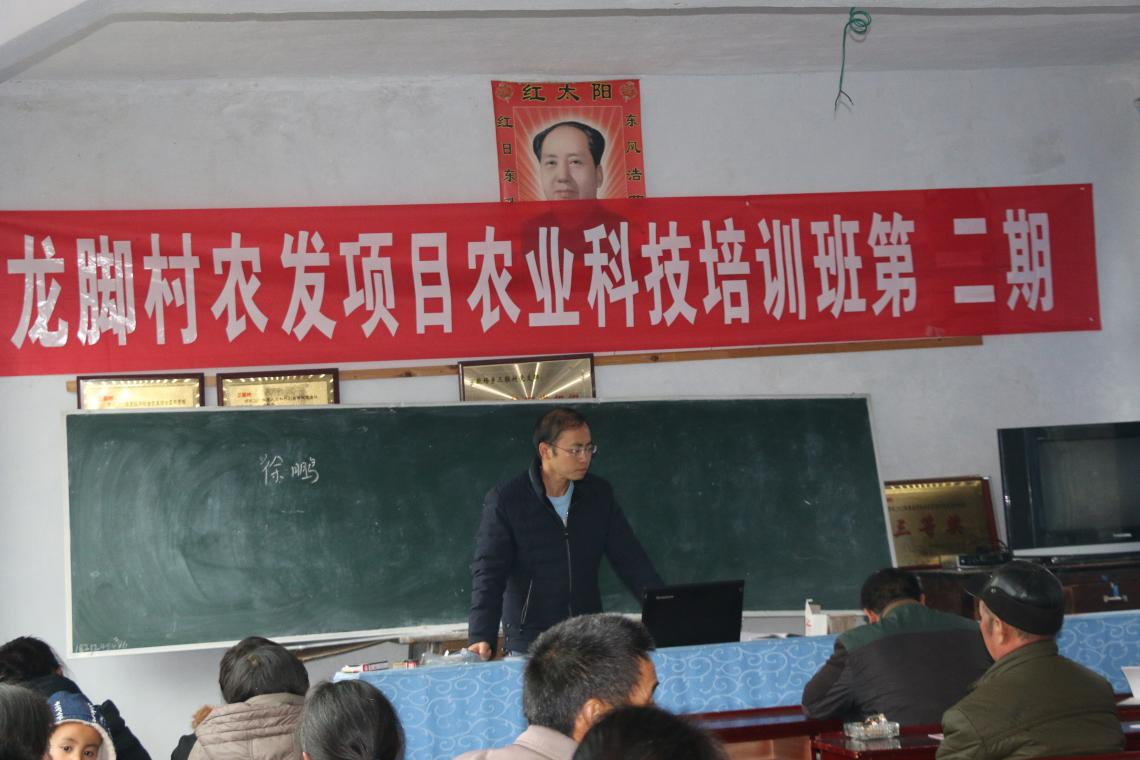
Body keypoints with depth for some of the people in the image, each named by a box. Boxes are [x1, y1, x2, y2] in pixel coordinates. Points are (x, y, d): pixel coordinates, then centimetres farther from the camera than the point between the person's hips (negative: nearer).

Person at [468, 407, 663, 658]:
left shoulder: (599, 494, 5)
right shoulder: (505, 501, -8)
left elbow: (632, 560, 5)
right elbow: (488, 574, -14)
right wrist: (480, 638, -28)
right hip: (529, 644, -3)